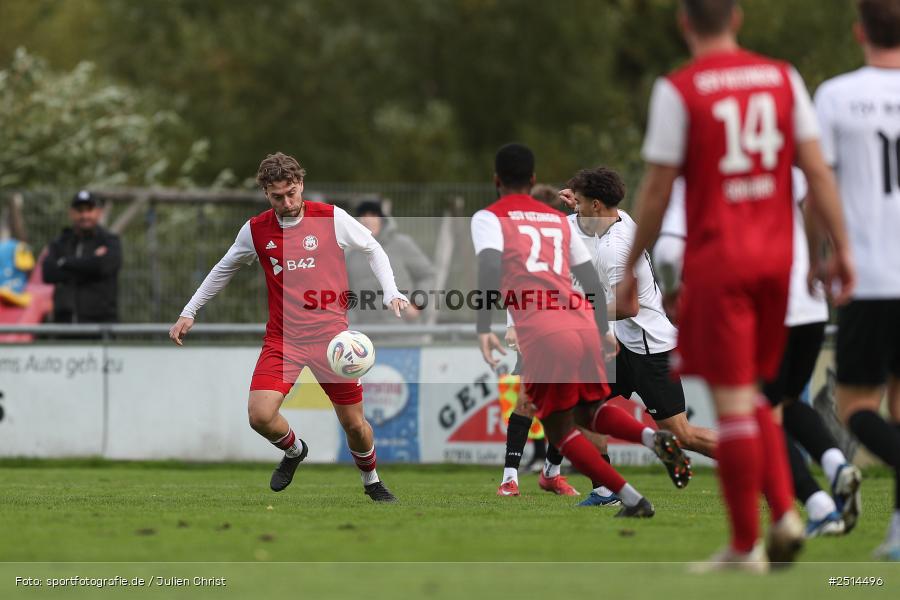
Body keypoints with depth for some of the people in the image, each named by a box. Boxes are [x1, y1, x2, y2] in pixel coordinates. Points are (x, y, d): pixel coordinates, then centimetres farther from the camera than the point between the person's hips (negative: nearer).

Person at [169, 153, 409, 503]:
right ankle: (294, 451, 17)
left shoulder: (331, 218, -5)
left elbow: (372, 249, 10)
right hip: (282, 338, 1)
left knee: (354, 423, 3)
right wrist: (189, 313, 16)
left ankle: (371, 481, 34)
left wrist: (391, 293, -3)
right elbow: (224, 270, 17)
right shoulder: (255, 230, 0)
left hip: (330, 335, -1)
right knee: (260, 415, -17)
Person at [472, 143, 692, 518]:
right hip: (583, 325, 5)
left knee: (560, 431, 8)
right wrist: (602, 333, 30)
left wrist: (484, 327, -16)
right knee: (588, 411, 25)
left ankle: (632, 501, -3)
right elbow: (592, 281, 22)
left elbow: (490, 266, -12)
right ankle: (653, 438, -4)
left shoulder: (488, 219, 8)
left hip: (542, 332, -5)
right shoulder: (558, 220, 24)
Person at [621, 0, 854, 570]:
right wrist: (842, 248, 6)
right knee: (752, 393, 18)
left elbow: (657, 189, -6)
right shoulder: (783, 77, 5)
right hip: (776, 256, 5)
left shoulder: (678, 90, -7)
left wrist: (632, 267, 4)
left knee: (732, 400, -1)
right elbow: (816, 168, 3)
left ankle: (745, 545, 1)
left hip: (716, 260, -5)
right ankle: (785, 512, 2)